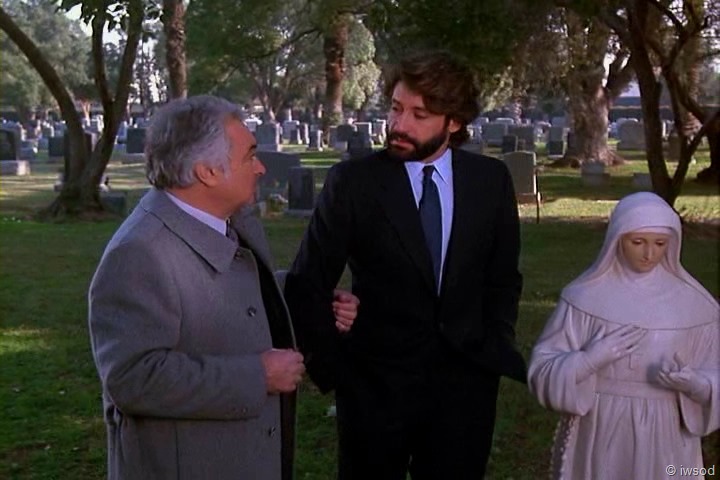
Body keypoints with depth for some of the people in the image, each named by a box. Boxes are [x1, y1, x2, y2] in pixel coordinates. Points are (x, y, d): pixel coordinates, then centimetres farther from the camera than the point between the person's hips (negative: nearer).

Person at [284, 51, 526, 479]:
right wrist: (331, 366, -5)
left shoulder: (491, 180, -1)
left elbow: (503, 278, 10)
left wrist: (497, 348, 2)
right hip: (375, 384, -2)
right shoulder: (353, 181, -9)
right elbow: (307, 286, -5)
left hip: (464, 382, 2)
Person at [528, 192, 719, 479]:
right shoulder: (584, 296, -6)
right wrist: (590, 359, -20)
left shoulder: (693, 302, -3)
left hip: (664, 440, 1)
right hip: (597, 435, -1)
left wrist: (694, 384, -17)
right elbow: (542, 369, -4)